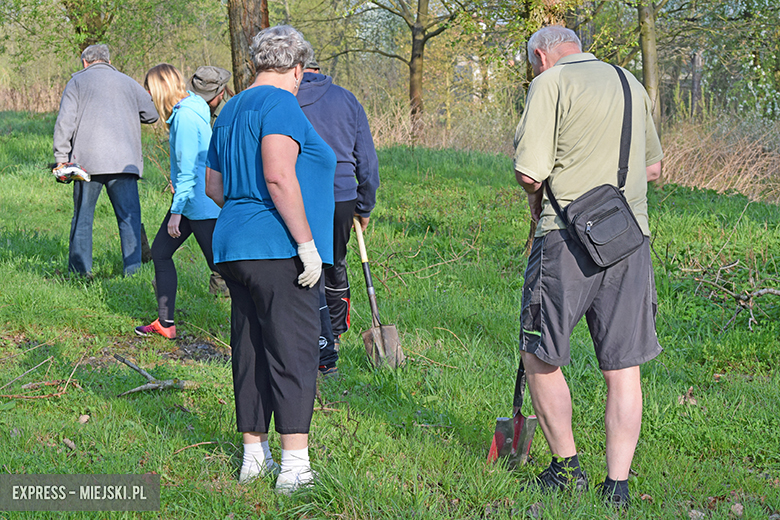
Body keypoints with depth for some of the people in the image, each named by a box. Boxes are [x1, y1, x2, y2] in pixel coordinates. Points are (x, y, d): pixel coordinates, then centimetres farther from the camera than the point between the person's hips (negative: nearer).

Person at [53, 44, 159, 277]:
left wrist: (61, 158, 0)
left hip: (87, 160, -1)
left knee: (82, 216, 8)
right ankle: (133, 269, -6)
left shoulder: (77, 82, 10)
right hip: (124, 161, 1)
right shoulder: (127, 82, 16)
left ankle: (79, 270, 10)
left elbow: (64, 122, 0)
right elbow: (152, 115, 18)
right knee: (129, 216, 1)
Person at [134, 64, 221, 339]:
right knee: (160, 251, 14)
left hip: (200, 203, -10)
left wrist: (177, 211, -19)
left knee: (219, 262, -5)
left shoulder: (186, 117, -19)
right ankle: (165, 322, 20)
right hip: (192, 201, 10)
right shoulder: (183, 111, 11)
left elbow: (187, 169, -21)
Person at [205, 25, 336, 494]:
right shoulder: (280, 105, -10)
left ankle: (254, 457, 18)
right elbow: (278, 176, -22)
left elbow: (214, 184, 25)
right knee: (294, 353, -7)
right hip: (279, 249, -9)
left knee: (251, 351, 12)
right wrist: (306, 241, -19)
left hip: (234, 245, 9)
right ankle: (295, 466, -8)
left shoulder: (231, 110, 19)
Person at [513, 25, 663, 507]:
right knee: (623, 370, 7)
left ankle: (567, 468, 17)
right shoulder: (631, 84, 15)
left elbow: (530, 173, -12)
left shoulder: (551, 83, -4)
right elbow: (652, 167, 23)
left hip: (571, 236, -5)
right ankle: (618, 485, 7)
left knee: (541, 357, 11)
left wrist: (538, 206, 7)